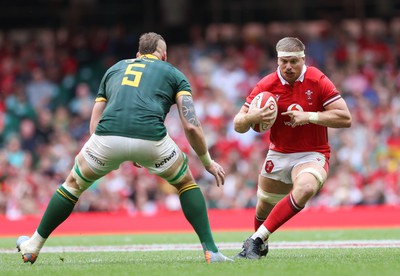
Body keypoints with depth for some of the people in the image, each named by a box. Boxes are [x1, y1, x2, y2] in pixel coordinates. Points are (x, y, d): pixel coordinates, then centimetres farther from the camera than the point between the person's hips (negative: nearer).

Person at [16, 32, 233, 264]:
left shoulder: (115, 68, 34)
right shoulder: (174, 74, 25)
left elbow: (94, 125, 32)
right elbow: (191, 126, 13)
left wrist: (124, 154, 40)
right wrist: (208, 162, 26)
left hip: (107, 137, 2)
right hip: (151, 138, -2)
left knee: (74, 184, 28)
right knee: (186, 183, 26)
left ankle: (33, 246, 33)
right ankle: (211, 251, 16)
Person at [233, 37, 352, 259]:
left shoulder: (317, 81, -12)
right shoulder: (266, 85, -7)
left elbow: (345, 118, -13)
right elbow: (238, 126, -5)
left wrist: (308, 117, -23)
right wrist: (252, 117, -29)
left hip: (312, 155, -3)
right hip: (278, 155, 3)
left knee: (305, 189, -35)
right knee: (264, 207, 12)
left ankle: (258, 239, -27)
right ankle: (259, 247, 47)